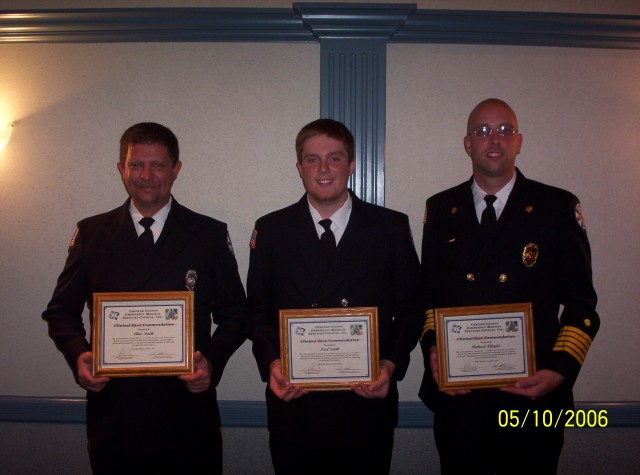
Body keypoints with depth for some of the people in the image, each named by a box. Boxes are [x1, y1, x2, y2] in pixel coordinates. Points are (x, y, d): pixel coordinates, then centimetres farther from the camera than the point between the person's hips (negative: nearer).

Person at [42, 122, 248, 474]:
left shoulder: (210, 234, 1)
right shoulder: (91, 233, 5)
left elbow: (233, 314, 3)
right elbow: (61, 310, 9)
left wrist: (212, 360, -14)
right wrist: (78, 355, -10)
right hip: (112, 414, 1)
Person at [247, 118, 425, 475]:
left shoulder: (392, 227, 1)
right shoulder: (271, 230, 3)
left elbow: (411, 308, 4)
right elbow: (258, 309, 6)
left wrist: (391, 364, -10)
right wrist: (271, 362, -10)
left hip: (367, 407, 0)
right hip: (294, 409, 1)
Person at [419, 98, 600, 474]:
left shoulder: (558, 207, -1)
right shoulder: (441, 209, 7)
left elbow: (580, 301, 0)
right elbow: (429, 292, 11)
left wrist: (561, 371, -12)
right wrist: (432, 350, -5)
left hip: (533, 397, -1)